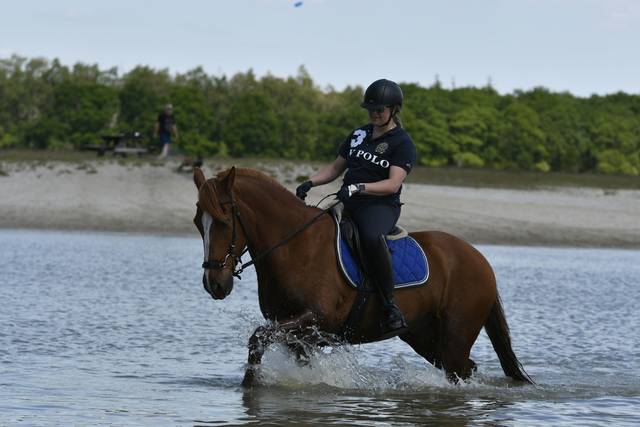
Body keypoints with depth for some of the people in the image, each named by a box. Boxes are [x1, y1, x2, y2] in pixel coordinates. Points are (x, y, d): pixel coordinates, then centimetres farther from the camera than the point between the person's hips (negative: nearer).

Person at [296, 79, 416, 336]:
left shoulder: (403, 143, -3)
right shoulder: (359, 135, 18)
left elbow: (393, 184, -15)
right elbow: (336, 168, 23)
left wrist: (359, 187, -28)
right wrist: (310, 183, 5)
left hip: (380, 207, -7)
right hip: (347, 206, 8)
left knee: (371, 237, -40)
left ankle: (391, 308, -37)